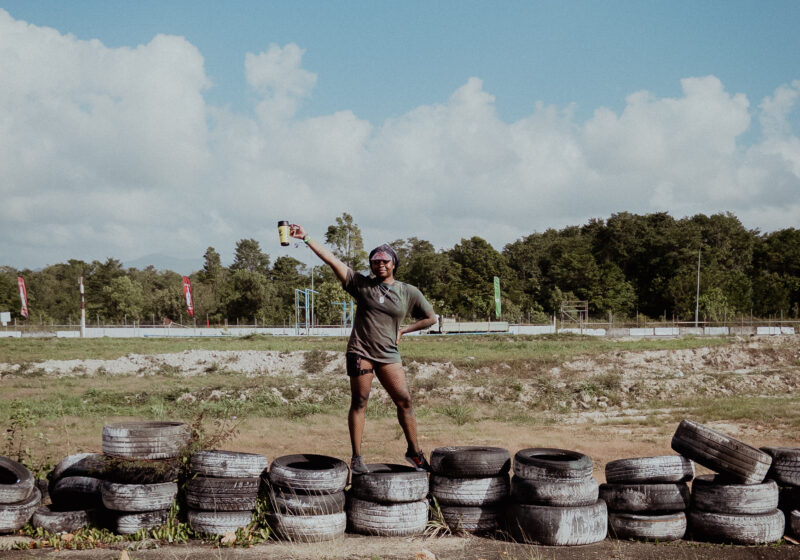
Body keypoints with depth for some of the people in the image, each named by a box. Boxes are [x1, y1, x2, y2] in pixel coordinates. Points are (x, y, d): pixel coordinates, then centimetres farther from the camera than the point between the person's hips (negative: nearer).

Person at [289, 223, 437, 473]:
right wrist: (305, 238, -10)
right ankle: (357, 458, 4)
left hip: (388, 355, 1)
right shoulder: (361, 284, 2)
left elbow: (430, 318, 15)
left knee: (404, 400, -1)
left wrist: (402, 331, 8)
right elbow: (331, 259, -4)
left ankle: (414, 452, 13)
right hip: (360, 352, -1)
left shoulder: (408, 292, 5)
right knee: (359, 402, -1)